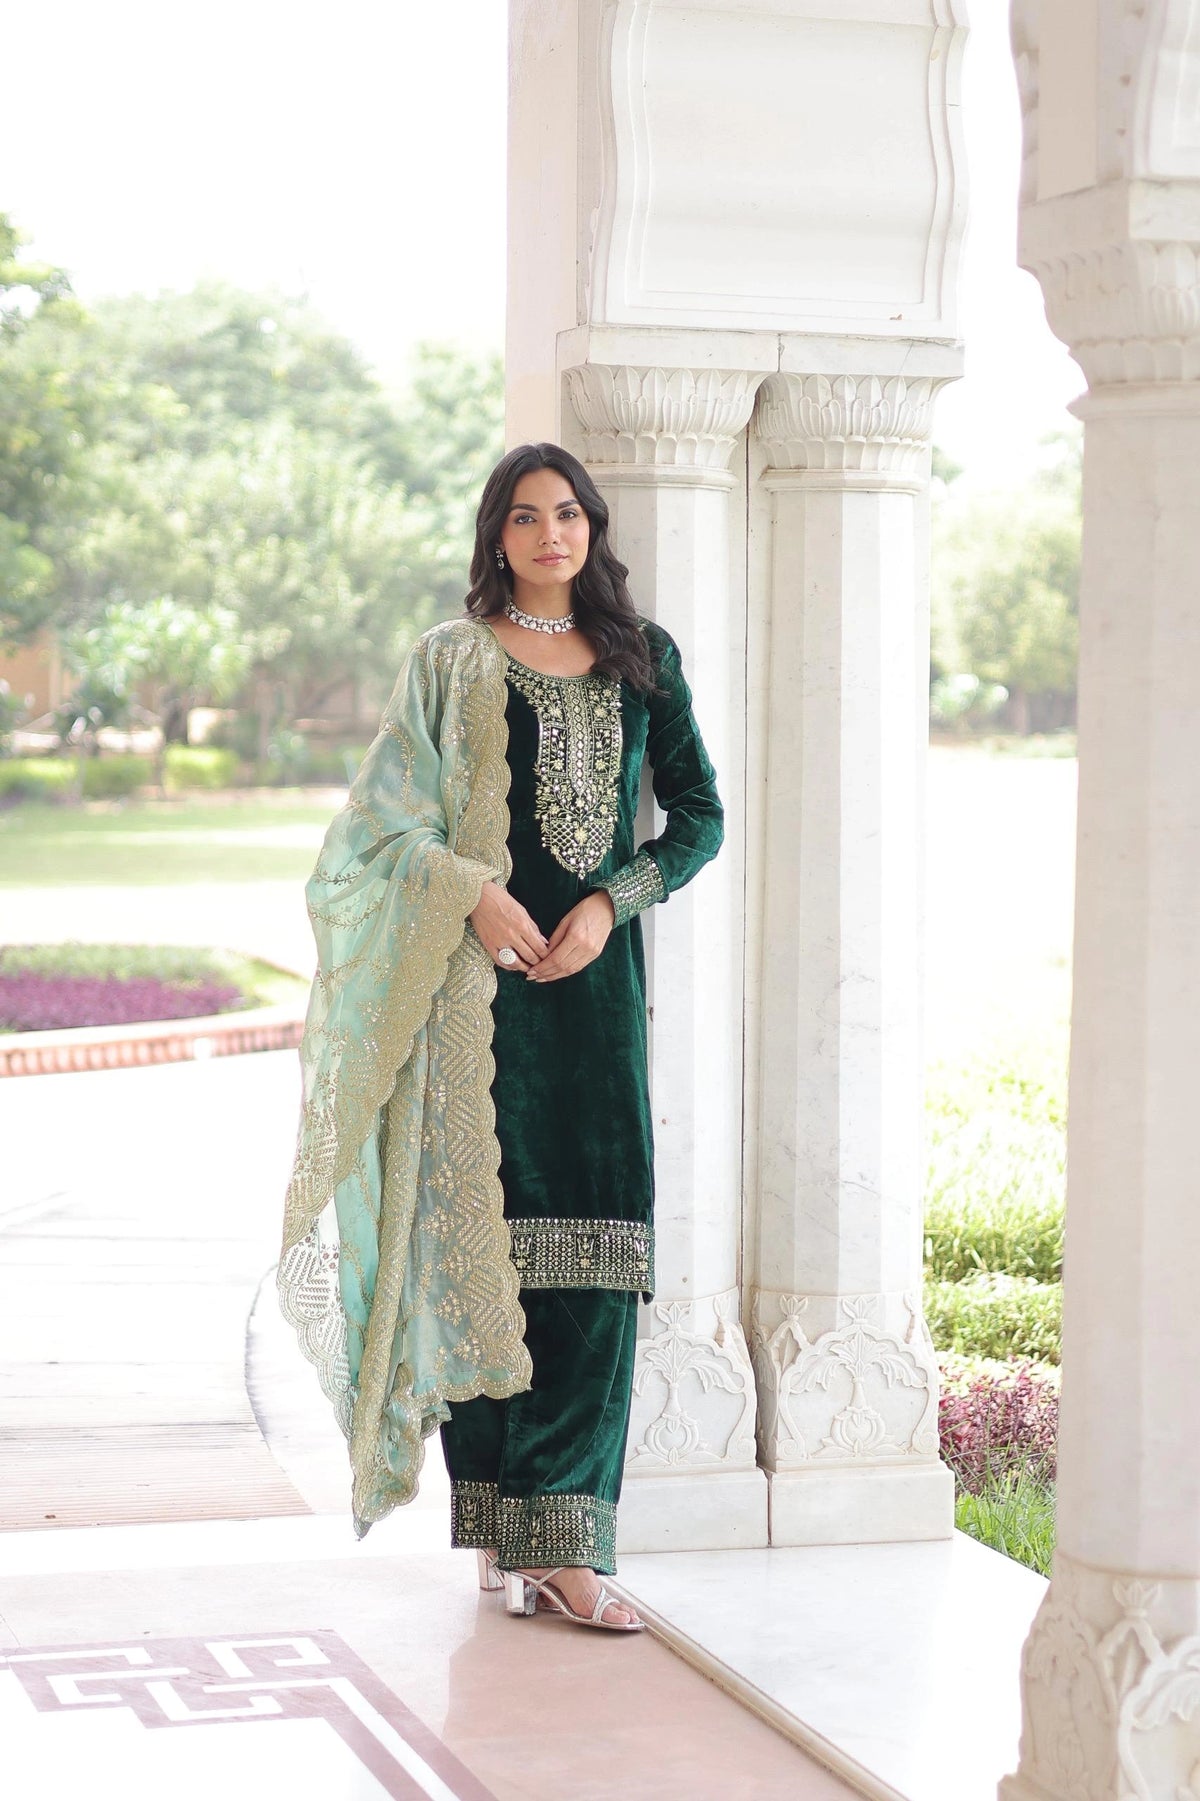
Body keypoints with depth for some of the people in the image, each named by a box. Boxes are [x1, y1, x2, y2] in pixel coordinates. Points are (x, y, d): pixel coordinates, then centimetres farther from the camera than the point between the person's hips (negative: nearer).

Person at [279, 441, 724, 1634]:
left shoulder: (642, 659, 12)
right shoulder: (451, 661, 6)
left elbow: (698, 816, 9)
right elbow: (388, 820, 2)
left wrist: (609, 904, -7)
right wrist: (475, 894, -15)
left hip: (595, 971, 2)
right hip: (481, 973, -2)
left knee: (594, 1244, -5)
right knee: (487, 1222, -4)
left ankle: (563, 1537, -3)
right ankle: (499, 1520, 5)